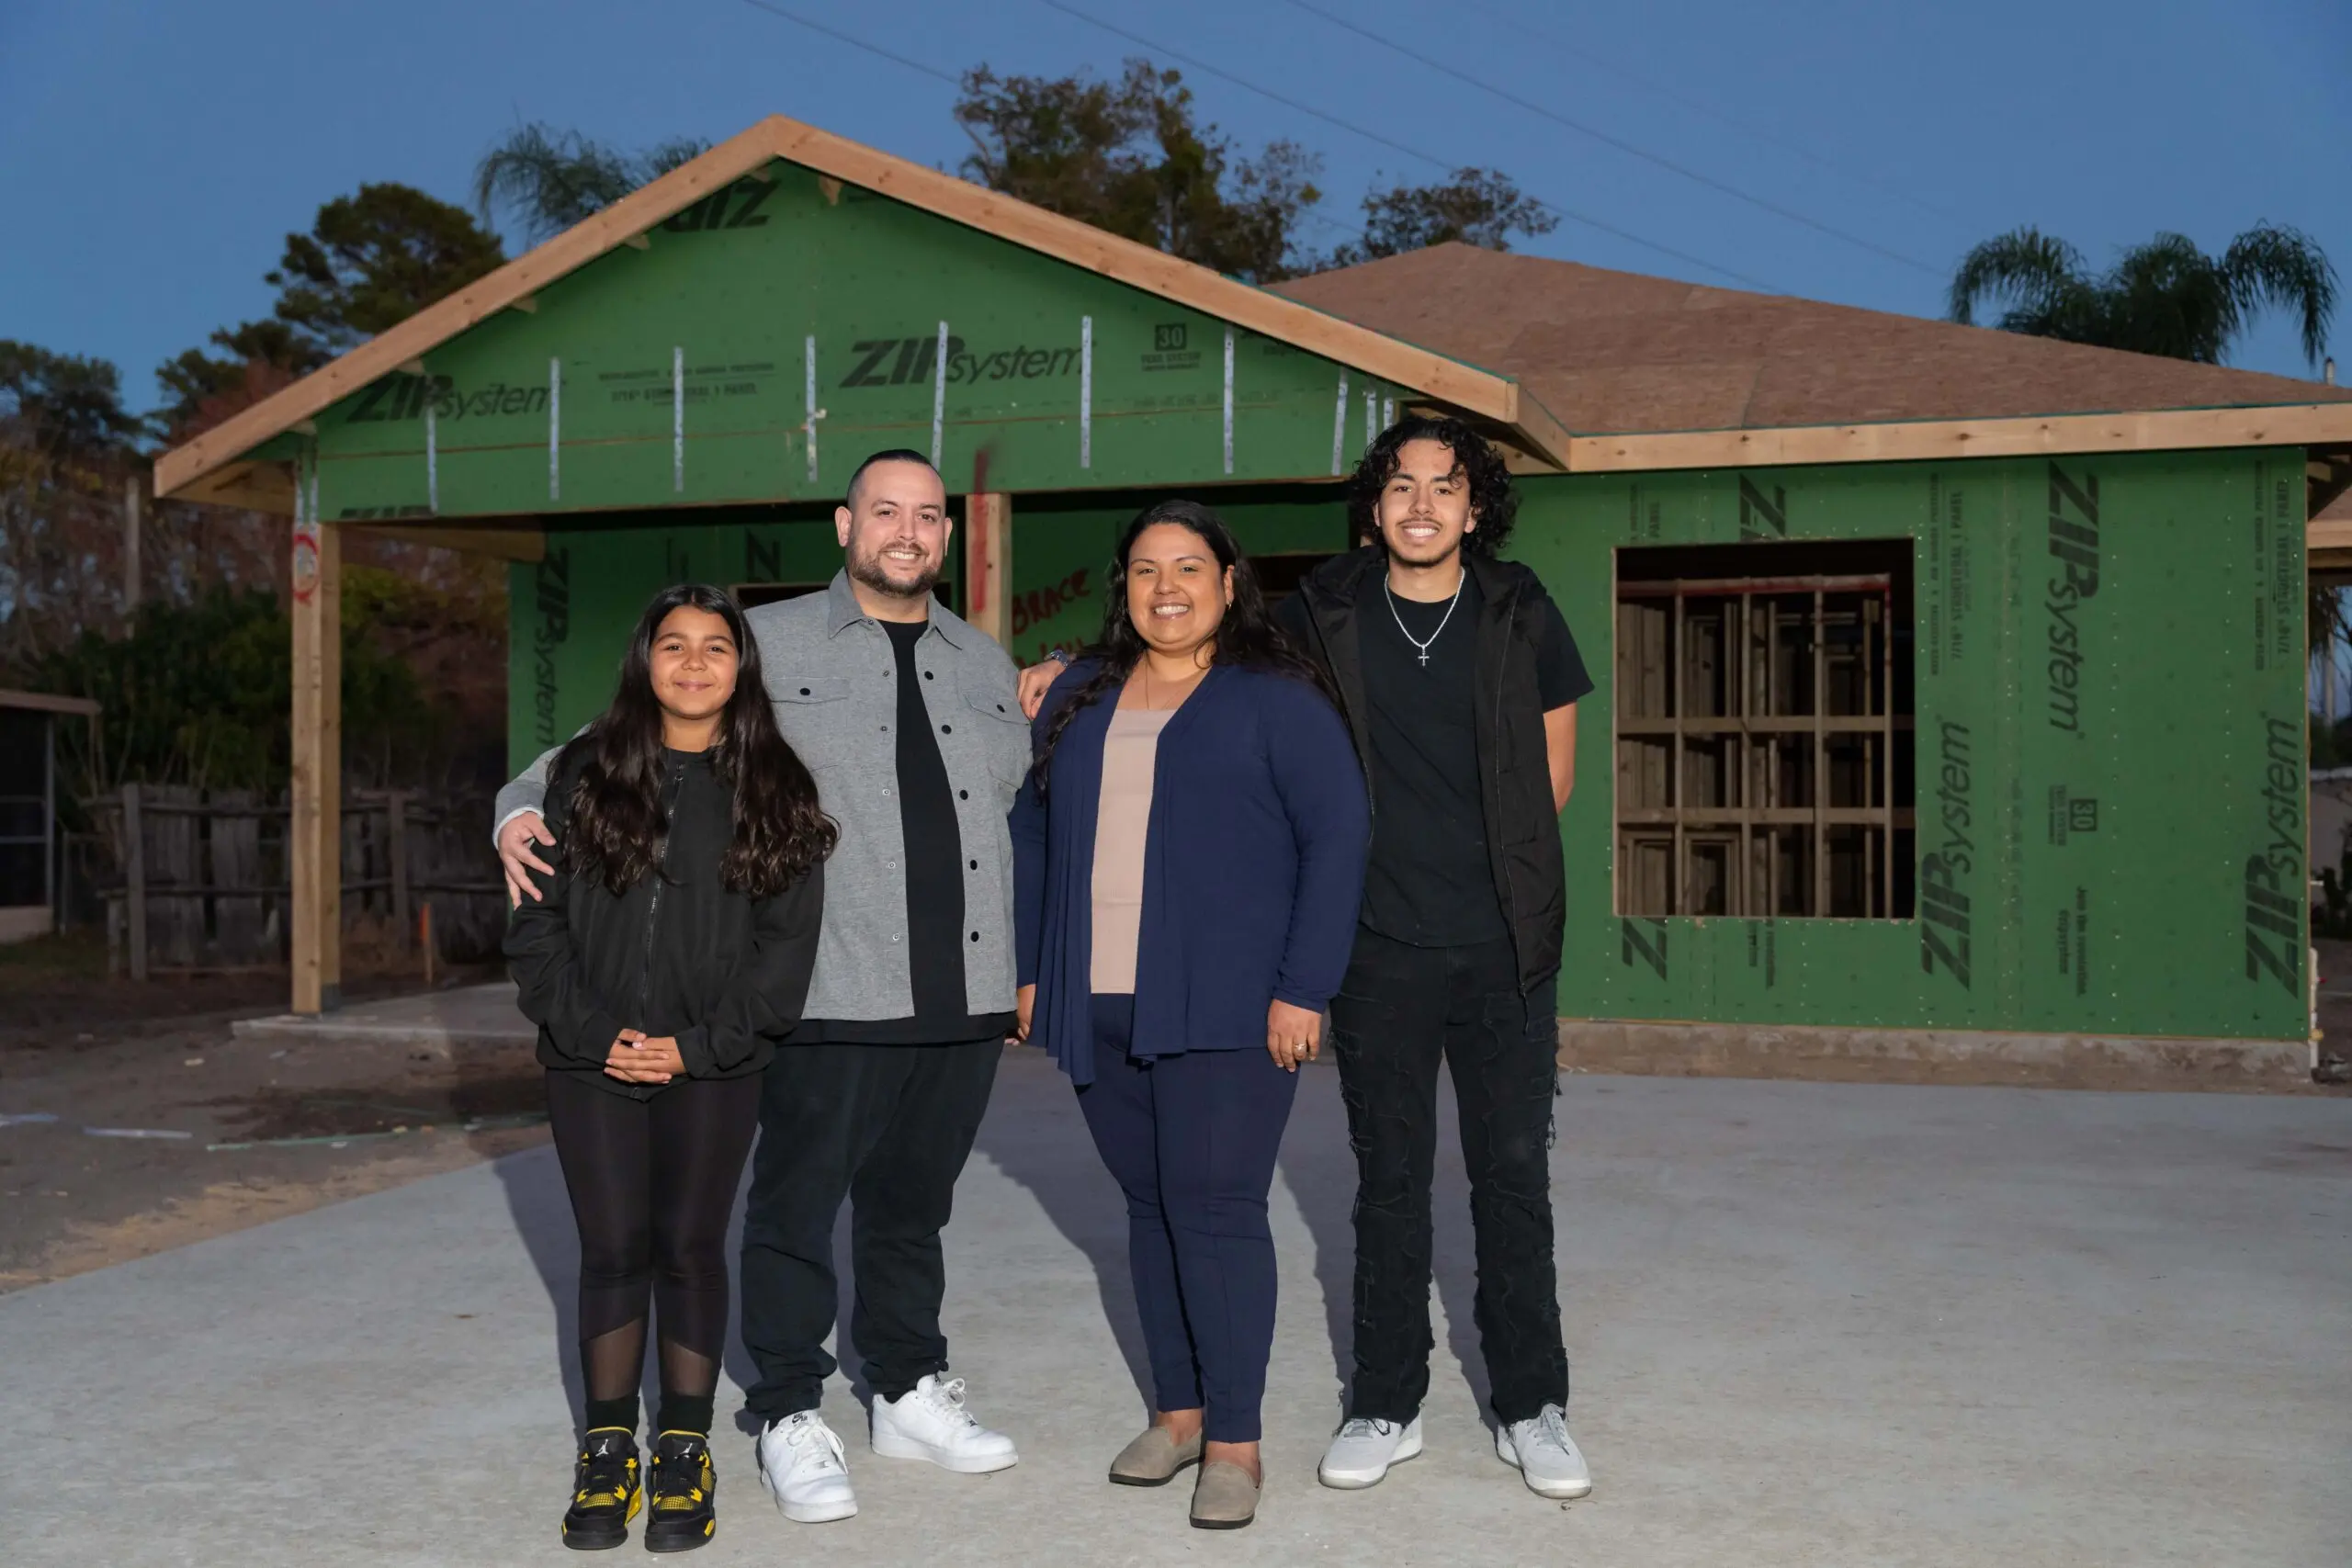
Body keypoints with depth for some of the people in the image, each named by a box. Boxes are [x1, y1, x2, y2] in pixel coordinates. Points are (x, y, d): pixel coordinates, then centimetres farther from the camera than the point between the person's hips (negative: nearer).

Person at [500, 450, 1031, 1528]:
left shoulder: (985, 666, 16)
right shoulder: (769, 645, 2)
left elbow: (1017, 817, 22)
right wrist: (525, 806, -12)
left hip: (964, 998, 4)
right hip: (830, 994, -4)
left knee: (912, 1205, 15)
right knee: (797, 1204, 3)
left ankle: (910, 1394, 29)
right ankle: (790, 1419, 17)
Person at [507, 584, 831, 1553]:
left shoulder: (774, 789, 2)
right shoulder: (585, 773, 4)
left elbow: (787, 940, -2)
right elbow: (538, 920, 2)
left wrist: (701, 1044, -10)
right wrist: (592, 1031, -10)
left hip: (713, 1066, -1)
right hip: (594, 1062, 1)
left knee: (690, 1249, 4)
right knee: (613, 1250, 3)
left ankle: (685, 1452, 17)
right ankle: (607, 1452, 17)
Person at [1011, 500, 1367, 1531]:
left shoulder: (1273, 700, -1)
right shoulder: (1081, 698, 14)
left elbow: (1338, 835, -7)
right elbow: (1032, 835, 17)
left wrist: (1303, 987, -13)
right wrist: (1033, 971, 10)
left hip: (1223, 1008, -5)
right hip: (1099, 1008, 5)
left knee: (1215, 1207, -7)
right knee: (1151, 1206, 11)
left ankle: (1233, 1440, 3)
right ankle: (1177, 1409, 23)